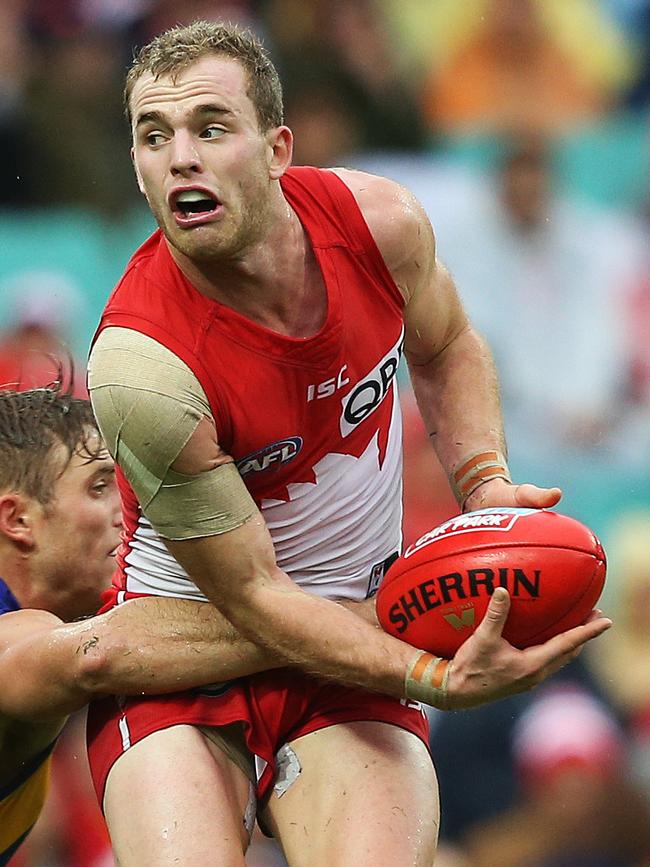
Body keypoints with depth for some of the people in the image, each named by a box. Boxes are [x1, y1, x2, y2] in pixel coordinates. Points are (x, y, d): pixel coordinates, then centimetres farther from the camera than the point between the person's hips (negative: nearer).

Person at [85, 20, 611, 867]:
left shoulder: (379, 222, -12)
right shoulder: (140, 366, -27)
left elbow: (446, 349, 14)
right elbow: (251, 595, -19)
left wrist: (483, 483, -4)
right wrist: (438, 681, -30)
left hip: (359, 625, 3)